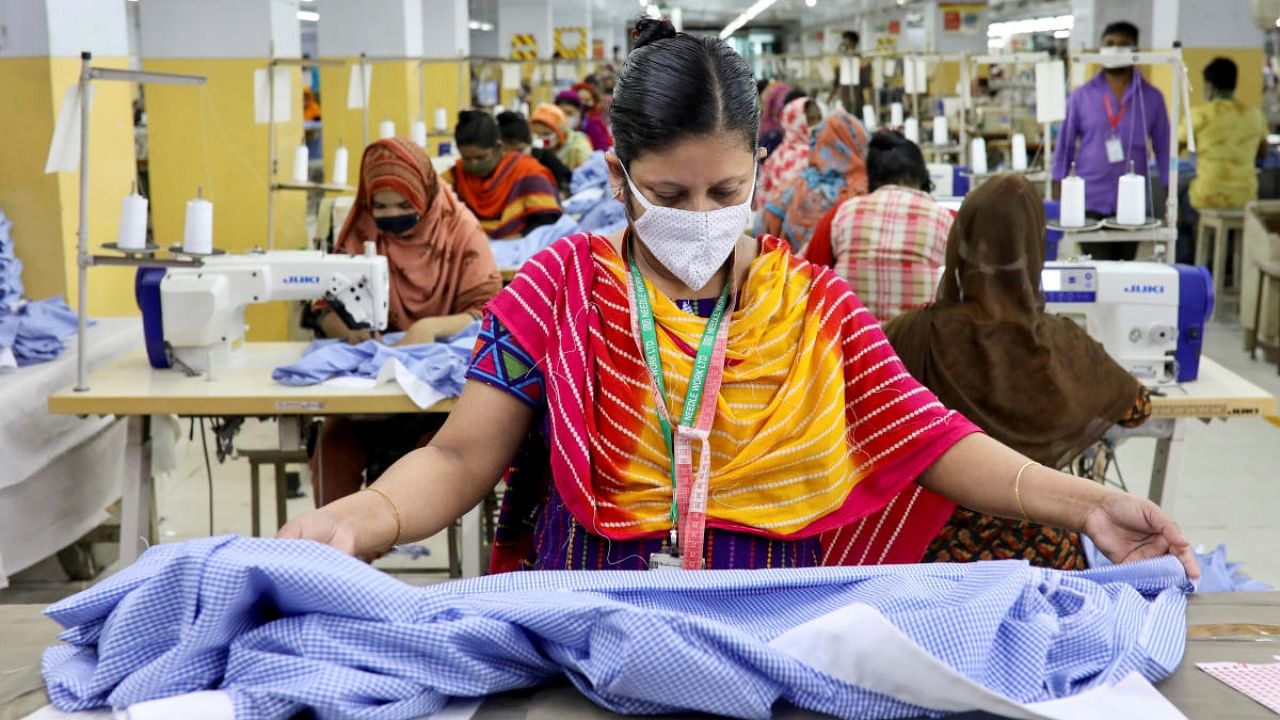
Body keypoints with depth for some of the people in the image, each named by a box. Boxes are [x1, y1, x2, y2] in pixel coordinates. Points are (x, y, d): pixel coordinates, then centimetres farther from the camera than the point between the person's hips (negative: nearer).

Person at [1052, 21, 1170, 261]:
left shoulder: (1151, 97, 4)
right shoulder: (1081, 96, 3)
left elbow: (1163, 147, 6)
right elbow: (1065, 144, 6)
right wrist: (1058, 192, 3)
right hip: (1090, 202, -1)